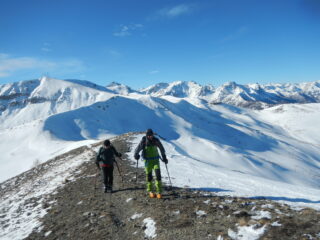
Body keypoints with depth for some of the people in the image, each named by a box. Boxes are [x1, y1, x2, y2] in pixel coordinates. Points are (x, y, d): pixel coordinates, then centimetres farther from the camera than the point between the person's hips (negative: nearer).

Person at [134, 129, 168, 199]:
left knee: (158, 174, -10)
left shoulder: (156, 140, -6)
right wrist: (136, 155, -26)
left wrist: (164, 157, 11)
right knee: (149, 175, 5)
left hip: (155, 159, 1)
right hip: (147, 160, -1)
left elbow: (162, 149, 7)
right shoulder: (143, 141, -11)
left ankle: (159, 192, -2)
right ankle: (150, 191, 23)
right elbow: (138, 149, -6)